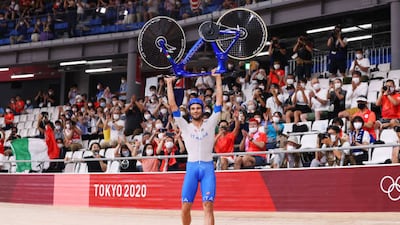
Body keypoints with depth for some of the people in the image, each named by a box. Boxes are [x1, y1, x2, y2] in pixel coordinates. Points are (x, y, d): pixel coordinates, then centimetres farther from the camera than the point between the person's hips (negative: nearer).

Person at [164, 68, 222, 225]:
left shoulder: (210, 124, 10)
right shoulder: (185, 127, 11)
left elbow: (219, 100, 8)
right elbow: (172, 105, 9)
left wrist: (218, 78, 8)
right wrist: (169, 84, 10)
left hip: (208, 167, -1)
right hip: (191, 167, 1)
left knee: (208, 206, -10)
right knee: (185, 207, -1)